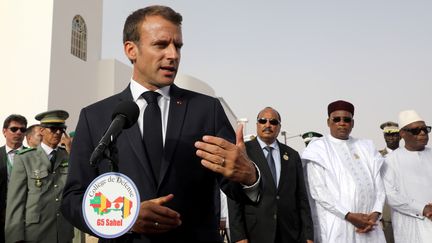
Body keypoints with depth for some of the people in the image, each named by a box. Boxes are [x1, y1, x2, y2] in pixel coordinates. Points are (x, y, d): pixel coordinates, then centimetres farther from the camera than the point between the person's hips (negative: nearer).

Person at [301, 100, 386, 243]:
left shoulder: (366, 147, 12)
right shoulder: (318, 148, -1)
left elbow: (378, 184, 7)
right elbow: (318, 191, -8)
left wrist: (376, 213, -9)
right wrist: (348, 215, -14)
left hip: (369, 223, 4)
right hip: (337, 224, -3)